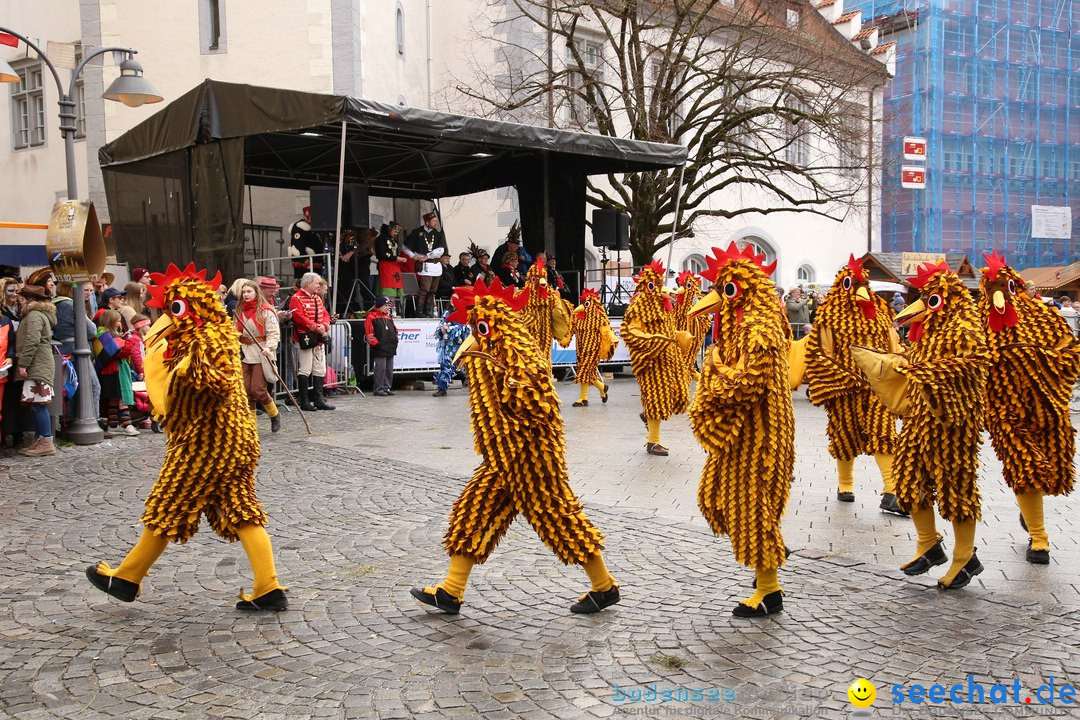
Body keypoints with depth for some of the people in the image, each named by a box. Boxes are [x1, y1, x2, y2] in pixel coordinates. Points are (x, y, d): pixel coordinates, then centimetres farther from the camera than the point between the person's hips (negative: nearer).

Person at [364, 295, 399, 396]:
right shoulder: (371, 316, -6)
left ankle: (387, 388, 17)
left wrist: (395, 340, 12)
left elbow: (394, 330, 26)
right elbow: (369, 333, -12)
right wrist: (375, 343, -16)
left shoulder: (388, 316, 19)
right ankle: (378, 389, -3)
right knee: (380, 368, -9)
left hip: (390, 349, 8)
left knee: (389, 369, 10)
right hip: (379, 349, -8)